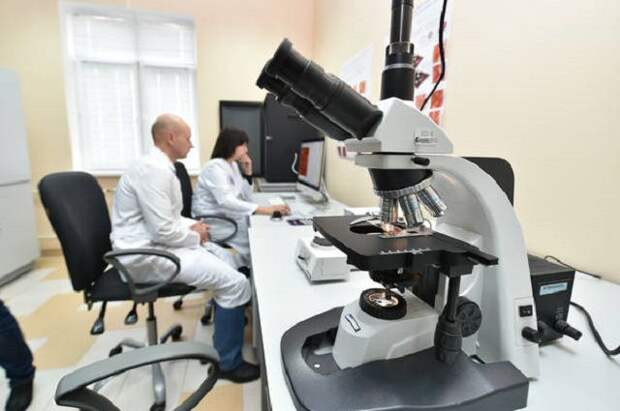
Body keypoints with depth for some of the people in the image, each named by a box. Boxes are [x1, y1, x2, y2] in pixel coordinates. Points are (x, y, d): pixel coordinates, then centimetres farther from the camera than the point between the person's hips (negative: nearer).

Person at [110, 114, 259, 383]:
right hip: (146, 255, -11)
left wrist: (192, 226, 6)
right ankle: (227, 362, 0)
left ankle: (229, 319, 33)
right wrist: (195, 236, -8)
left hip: (155, 244, 11)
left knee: (224, 257, 17)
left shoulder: (160, 166, 12)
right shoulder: (154, 170, -21)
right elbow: (163, 231, -25)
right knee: (236, 283, -18)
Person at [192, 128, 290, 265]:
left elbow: (246, 198, 10)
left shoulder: (233, 165, 8)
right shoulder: (215, 167, -18)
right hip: (214, 223, -8)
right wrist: (264, 209, -39)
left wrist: (247, 172, -3)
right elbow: (226, 202, -33)